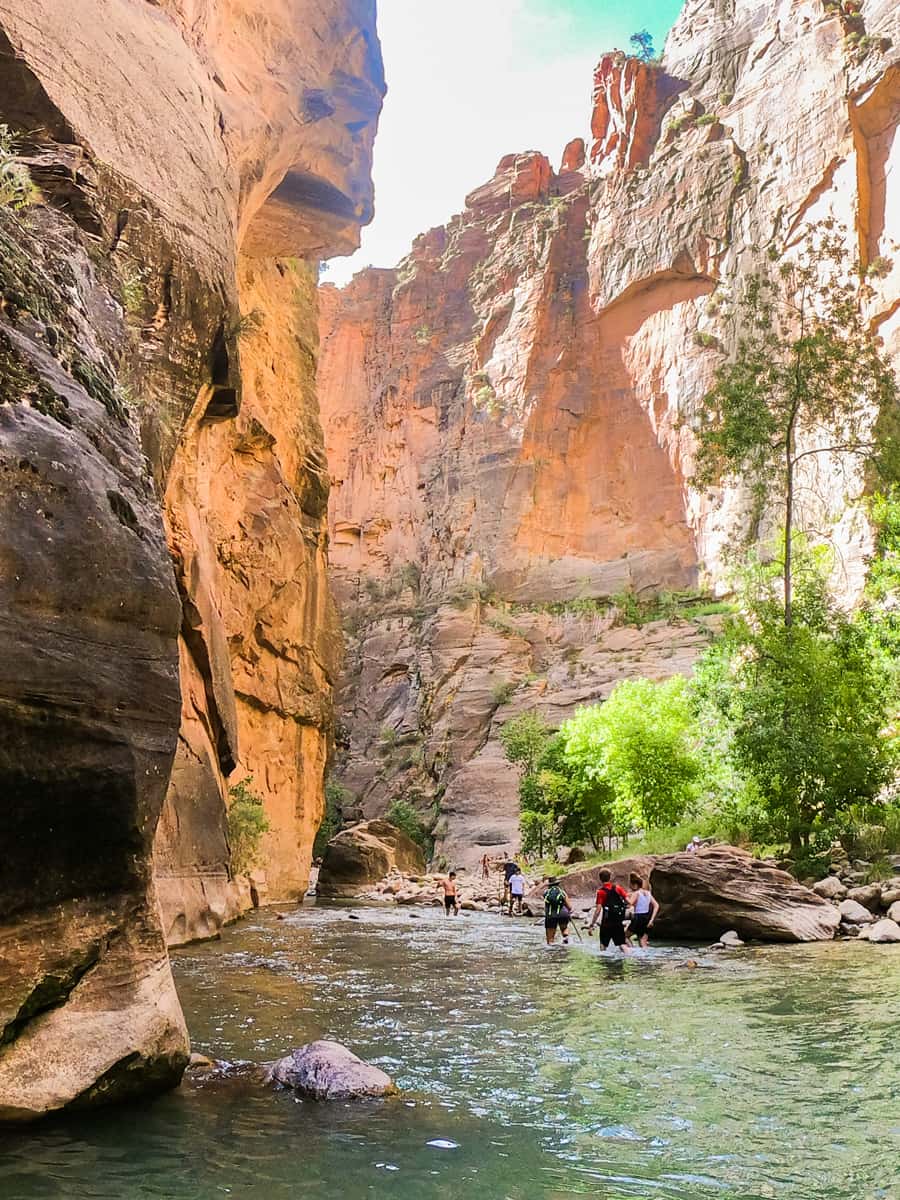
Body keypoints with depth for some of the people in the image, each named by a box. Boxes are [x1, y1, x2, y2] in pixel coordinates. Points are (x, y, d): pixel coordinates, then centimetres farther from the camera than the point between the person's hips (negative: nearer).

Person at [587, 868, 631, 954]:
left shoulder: (601, 891, -9)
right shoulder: (617, 888, 2)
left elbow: (598, 910, -15)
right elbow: (628, 901, -3)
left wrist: (591, 925, -11)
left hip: (607, 922, -3)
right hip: (619, 922, 3)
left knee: (603, 945, 11)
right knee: (622, 944, 5)